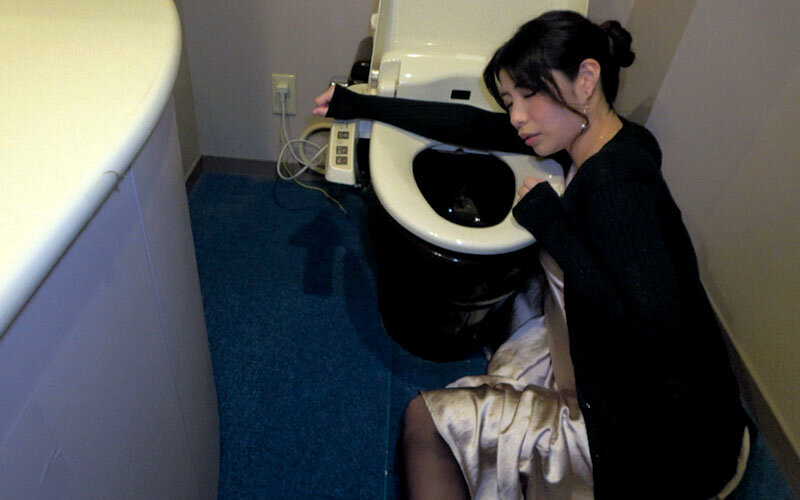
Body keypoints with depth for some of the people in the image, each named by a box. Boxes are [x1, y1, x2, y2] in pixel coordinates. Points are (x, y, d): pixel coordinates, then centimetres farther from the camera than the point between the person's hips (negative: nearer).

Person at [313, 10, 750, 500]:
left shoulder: (615, 182, -26)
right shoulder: (607, 140, 0)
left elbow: (654, 332, -32)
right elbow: (471, 124, 4)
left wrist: (549, 223, -25)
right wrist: (355, 104, 10)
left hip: (653, 446, -8)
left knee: (425, 419, -1)